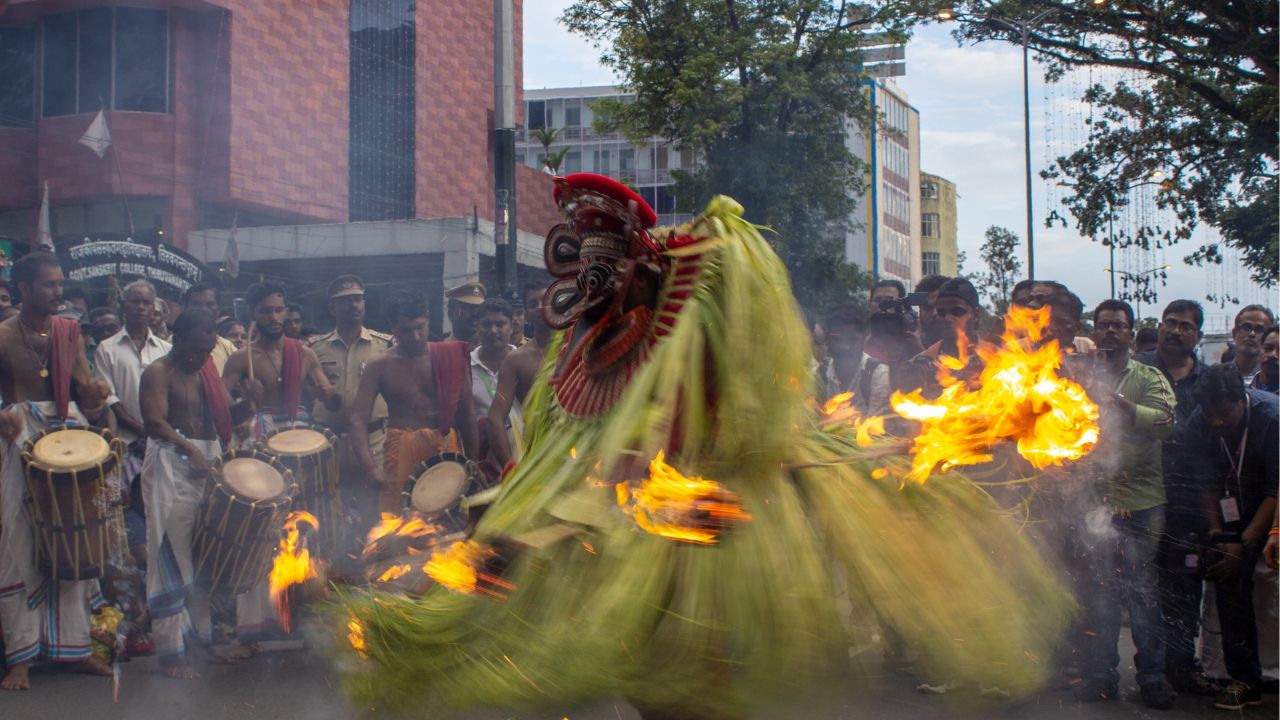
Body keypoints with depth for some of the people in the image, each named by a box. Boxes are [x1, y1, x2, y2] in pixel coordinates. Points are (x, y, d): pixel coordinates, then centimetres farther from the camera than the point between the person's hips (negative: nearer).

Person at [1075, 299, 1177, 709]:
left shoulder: (1149, 379, 5)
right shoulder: (1081, 377, 12)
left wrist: (1113, 401, -24)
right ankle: (1101, 675, 14)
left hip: (1142, 500, -2)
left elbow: (1164, 421, -14)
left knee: (1144, 591, 0)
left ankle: (1152, 677, 9)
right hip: (1094, 500, 2)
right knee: (1098, 591, 5)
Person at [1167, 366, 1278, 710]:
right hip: (1236, 506, 4)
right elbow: (1207, 483, -3)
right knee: (1229, 578, -8)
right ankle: (1244, 678, -3)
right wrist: (1216, 531, -14)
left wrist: (1243, 544, -27)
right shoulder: (1198, 424, -16)